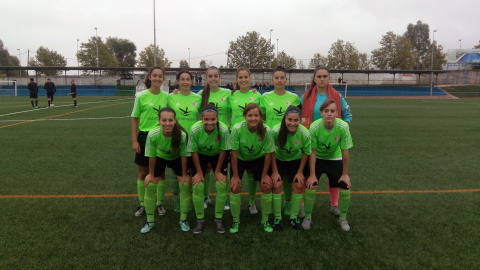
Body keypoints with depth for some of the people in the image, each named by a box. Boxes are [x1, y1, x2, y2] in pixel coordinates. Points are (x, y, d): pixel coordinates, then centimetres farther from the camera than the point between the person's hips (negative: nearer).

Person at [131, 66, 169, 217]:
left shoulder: (166, 97, 0)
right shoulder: (141, 96, -6)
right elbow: (134, 119, -2)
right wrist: (134, 140, -6)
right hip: (145, 136, -1)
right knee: (142, 172, 9)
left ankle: (160, 203, 25)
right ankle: (142, 204, 25)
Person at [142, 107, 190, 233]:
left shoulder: (182, 135, -38)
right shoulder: (153, 135, -35)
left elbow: (183, 156, -21)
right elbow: (151, 156, -18)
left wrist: (184, 174, -11)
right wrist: (151, 174, -6)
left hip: (176, 158, -1)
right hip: (160, 158, 1)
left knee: (185, 184, -10)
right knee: (150, 185, -5)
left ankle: (183, 220, 12)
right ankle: (150, 221, 17)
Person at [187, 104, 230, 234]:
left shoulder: (223, 130, -32)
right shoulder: (195, 129, -31)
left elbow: (223, 151, -17)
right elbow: (194, 152, -17)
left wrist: (217, 171, -10)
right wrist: (199, 173, -11)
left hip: (218, 156, 0)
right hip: (200, 155, 0)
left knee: (222, 185, -10)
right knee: (197, 186, -10)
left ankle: (218, 220, 9)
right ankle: (200, 220, 8)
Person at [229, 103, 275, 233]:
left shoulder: (266, 131, -27)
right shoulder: (237, 129, -30)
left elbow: (268, 154, -15)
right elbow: (234, 153, -21)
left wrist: (264, 175, -9)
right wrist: (235, 176, -15)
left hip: (258, 159, 1)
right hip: (240, 159, -1)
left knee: (267, 186, -7)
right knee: (235, 187, -11)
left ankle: (265, 220, 16)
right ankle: (236, 221, 12)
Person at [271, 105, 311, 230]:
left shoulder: (305, 134, -27)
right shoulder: (276, 131, -31)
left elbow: (306, 153, -9)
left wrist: (300, 172, -5)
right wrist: (274, 172, -13)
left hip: (296, 160, 2)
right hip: (278, 159, -1)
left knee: (298, 186, -6)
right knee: (277, 184, -13)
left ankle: (294, 217, 14)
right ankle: (277, 218, 4)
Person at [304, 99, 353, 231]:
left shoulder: (343, 127, -26)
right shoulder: (314, 127, -27)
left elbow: (345, 152, -16)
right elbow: (312, 152, -17)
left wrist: (345, 174, -9)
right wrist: (312, 175, -15)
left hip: (335, 159, 1)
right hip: (317, 159, -1)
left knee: (345, 187, -7)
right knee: (310, 186, -14)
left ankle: (343, 218, 18)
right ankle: (307, 217, 10)